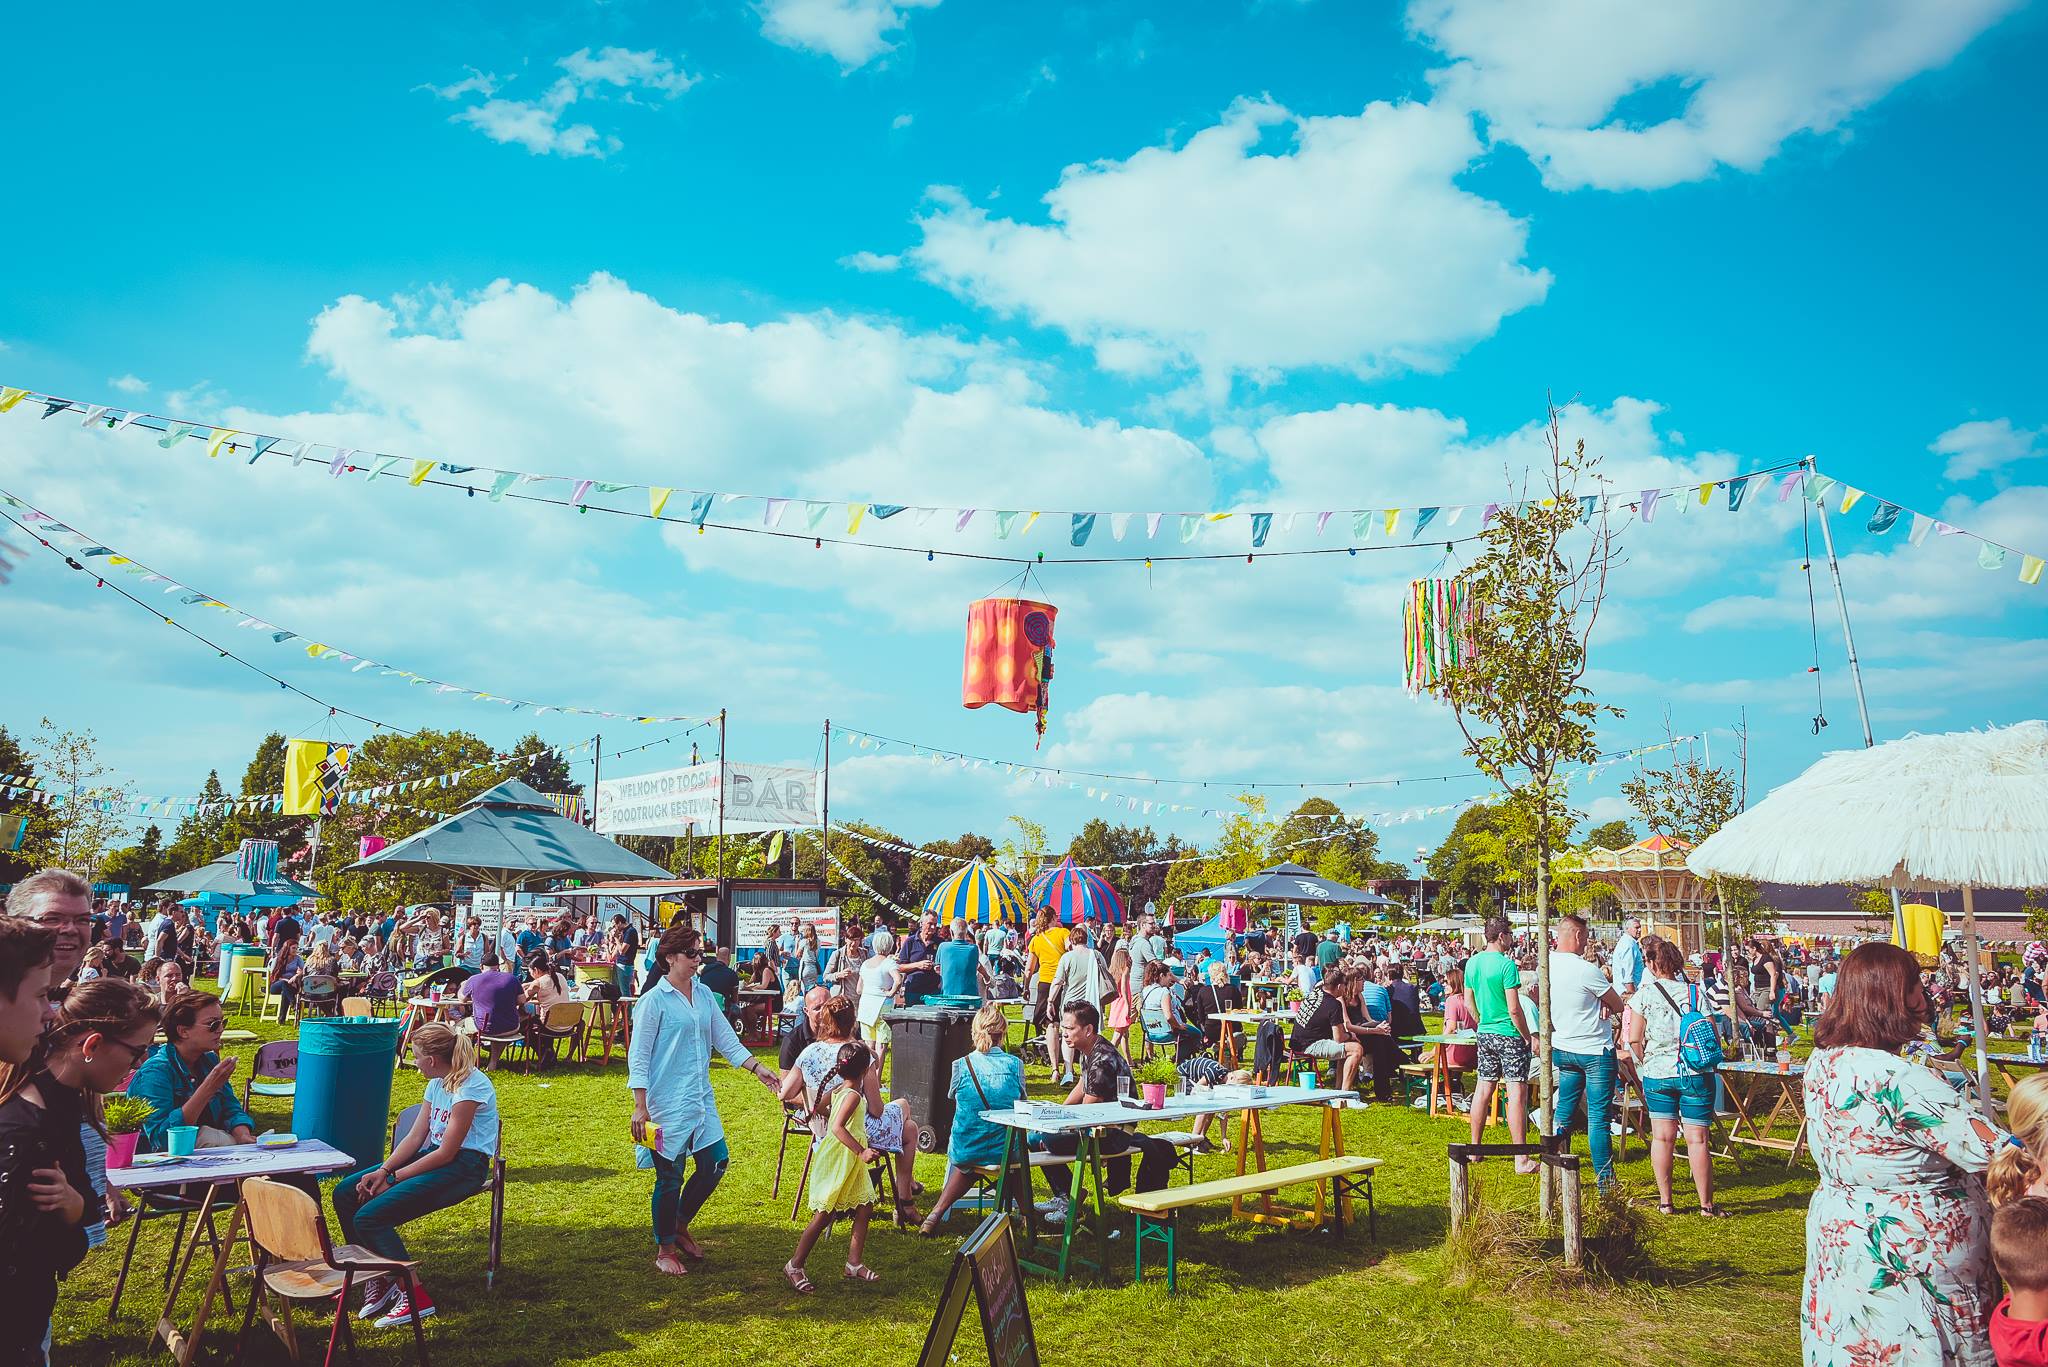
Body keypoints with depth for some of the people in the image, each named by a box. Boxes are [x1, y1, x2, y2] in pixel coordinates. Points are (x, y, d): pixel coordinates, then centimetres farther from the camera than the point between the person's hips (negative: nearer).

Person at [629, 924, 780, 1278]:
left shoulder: (703, 995, 7)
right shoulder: (654, 1000, -11)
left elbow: (726, 1040, 12)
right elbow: (638, 1056, -11)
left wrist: (760, 1070, 6)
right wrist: (640, 1107, -14)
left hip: (701, 1098, 7)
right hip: (667, 1103, -7)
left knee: (715, 1163, 9)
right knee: (670, 1177, 2)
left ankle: (680, 1227, 31)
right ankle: (665, 1250, 21)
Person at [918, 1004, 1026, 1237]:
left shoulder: (961, 1065, -8)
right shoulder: (1014, 1064, -6)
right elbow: (1021, 1103, 8)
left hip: (966, 1150, 0)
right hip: (1006, 1152, 0)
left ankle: (936, 1214, 23)